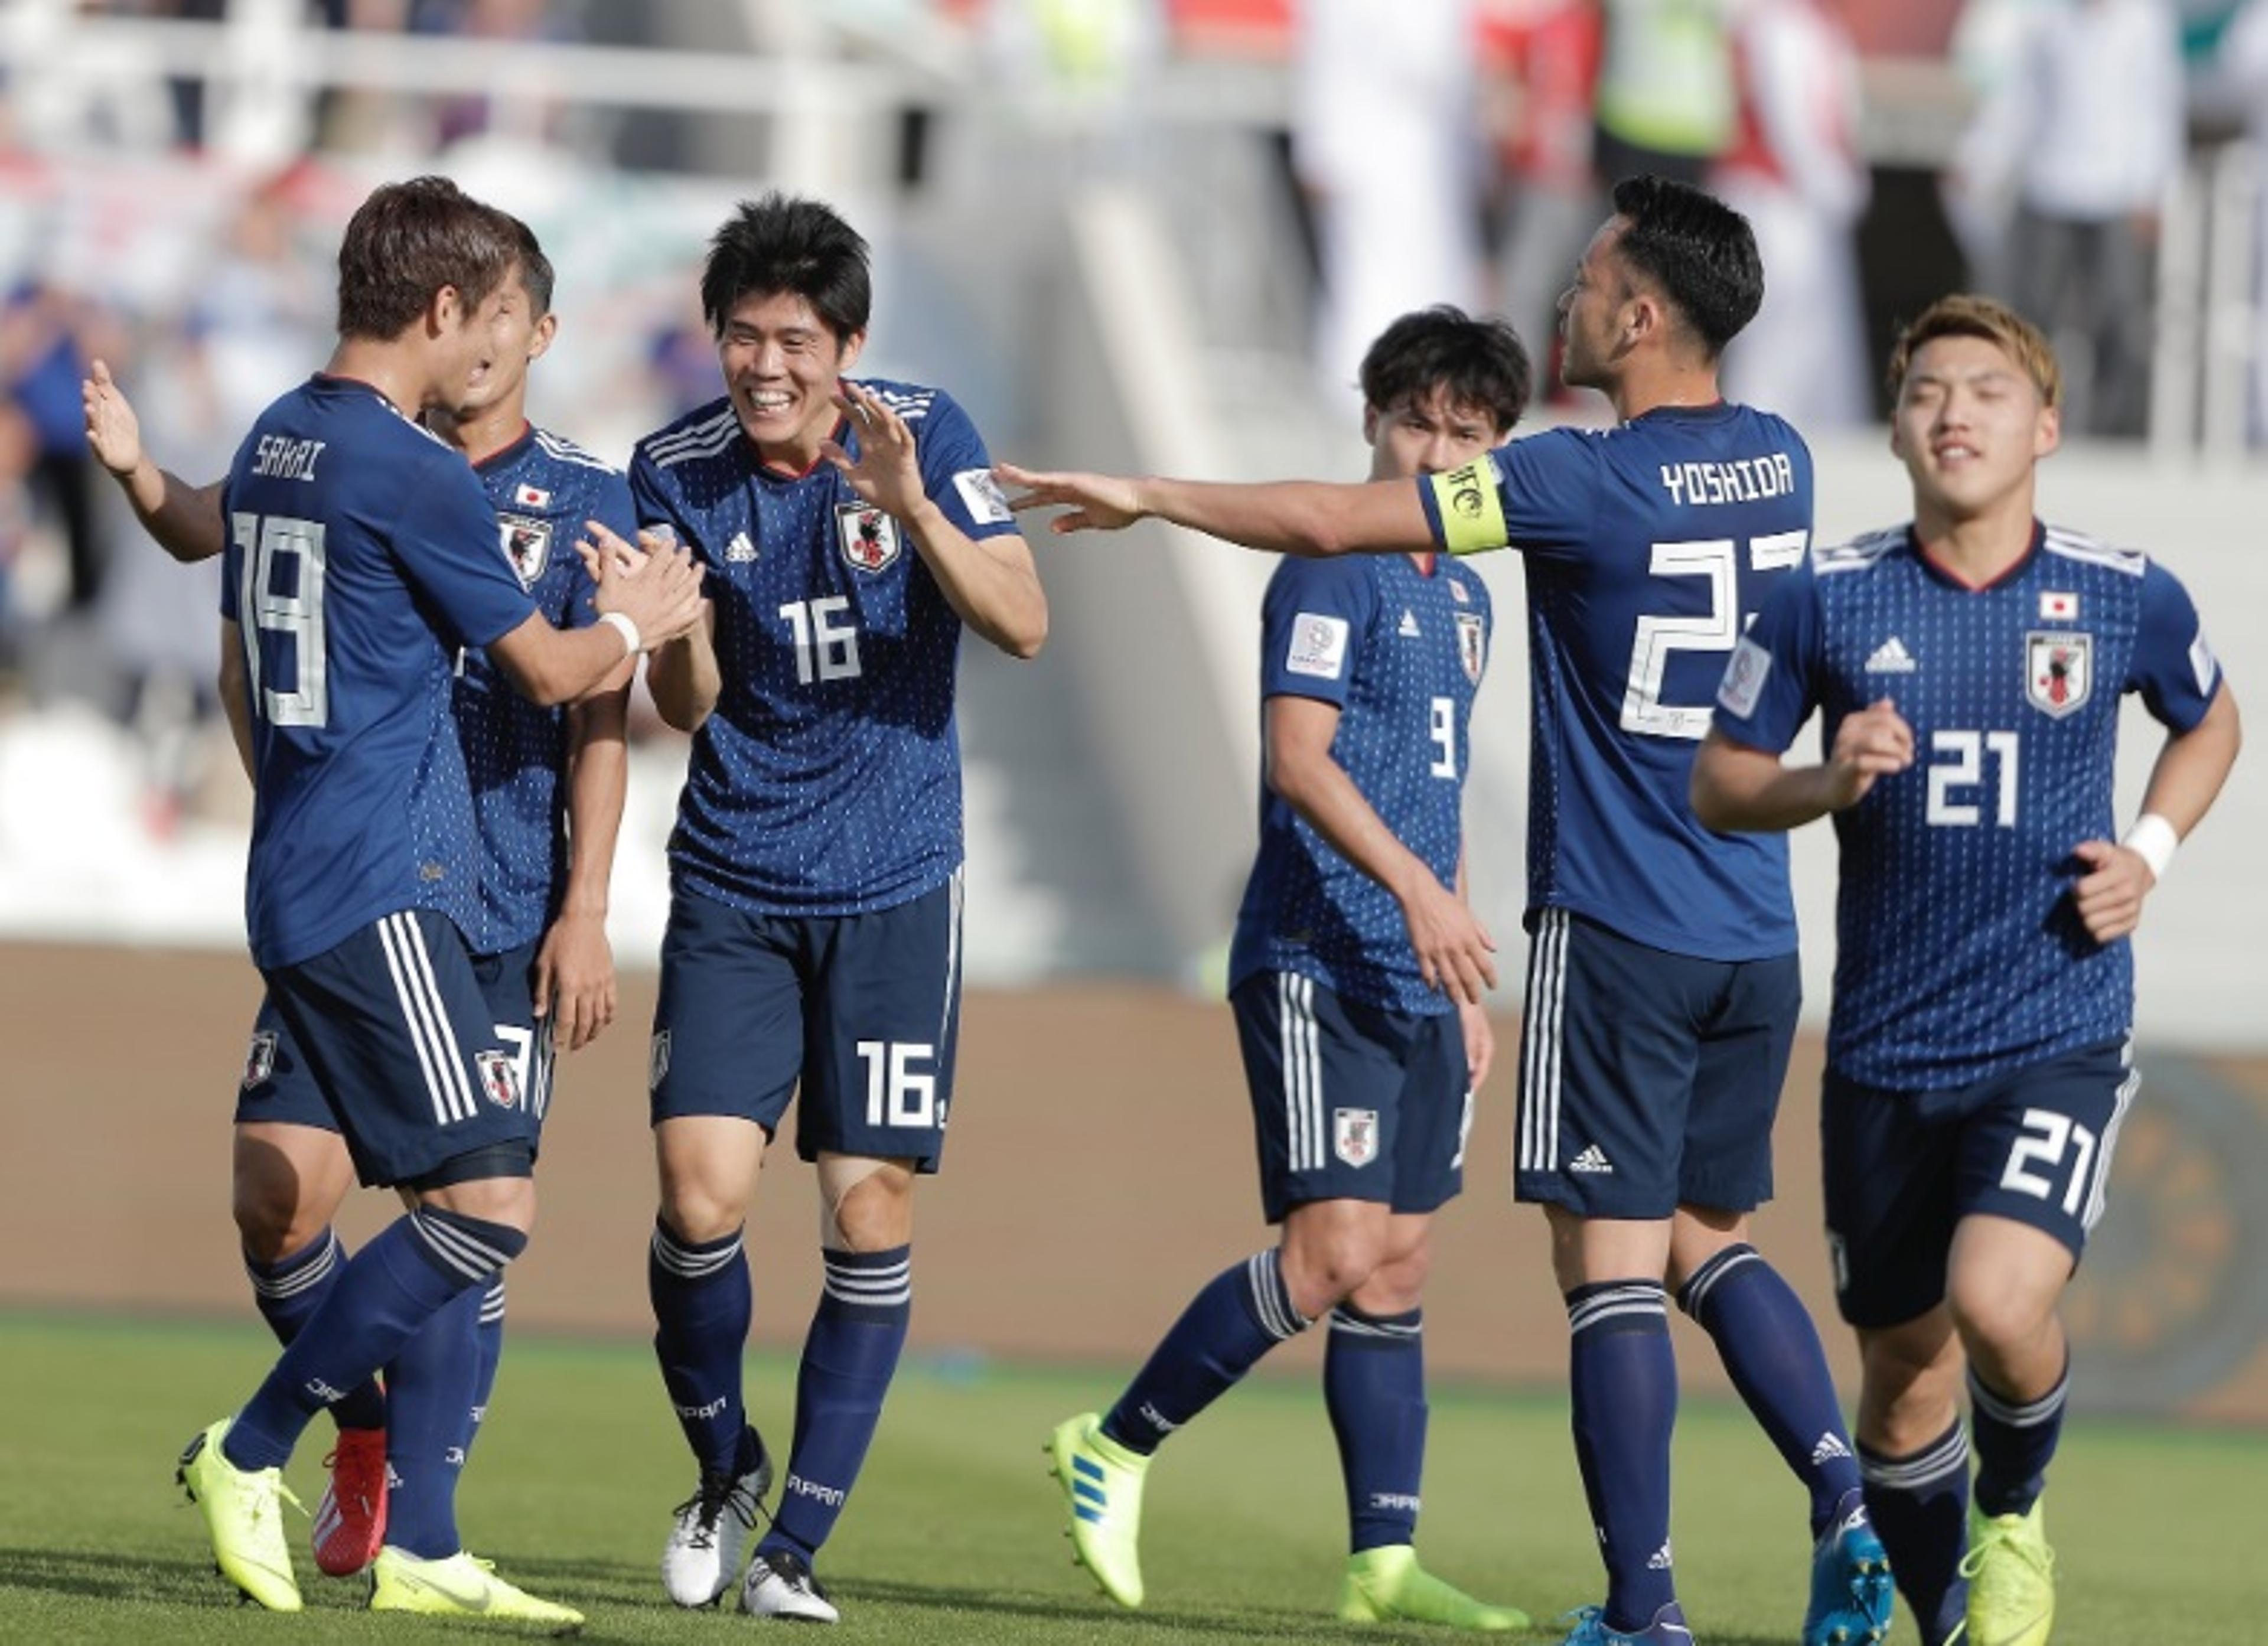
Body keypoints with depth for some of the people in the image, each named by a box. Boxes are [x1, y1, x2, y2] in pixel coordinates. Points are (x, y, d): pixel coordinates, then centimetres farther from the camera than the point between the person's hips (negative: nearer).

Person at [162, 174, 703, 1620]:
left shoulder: (276, 445, 14)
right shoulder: (414, 473, -13)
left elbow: (242, 674, 25)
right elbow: (552, 671, -2)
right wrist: (642, 625, 19)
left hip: (301, 887, 10)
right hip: (384, 891, -10)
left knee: (452, 1204, 9)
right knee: (489, 1200, -12)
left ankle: (409, 1551, 5)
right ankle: (250, 1456, -9)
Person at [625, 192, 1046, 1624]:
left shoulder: (925, 435, -6)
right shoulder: (678, 469, -4)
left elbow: (1023, 625, -13)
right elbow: (686, 706, -4)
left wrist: (914, 512, -28)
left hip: (894, 886, 0)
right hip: (733, 887, 1)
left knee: (872, 1207, -4)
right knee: (702, 1194, -12)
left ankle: (799, 1542, 7)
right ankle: (723, 1469, 15)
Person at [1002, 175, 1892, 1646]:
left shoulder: (1584, 480, -14)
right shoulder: (1777, 463, 6)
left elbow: (1332, 521, -12)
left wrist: (1149, 497, -1)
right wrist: (1581, 408, 21)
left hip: (1620, 931, -7)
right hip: (1756, 938, 7)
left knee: (1615, 1260, -3)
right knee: (1714, 1243, 17)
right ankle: (1846, 1500, -2)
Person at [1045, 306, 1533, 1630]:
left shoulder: (1464, 599, 19)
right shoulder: (1333, 572, -7)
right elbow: (1298, 759, -18)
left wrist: (1465, 992, 22)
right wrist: (1412, 884, -29)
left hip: (1413, 979, 8)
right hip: (1318, 961, -8)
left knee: (1396, 1267, 5)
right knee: (1335, 1252, -15)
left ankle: (1385, 1562, 5)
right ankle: (1115, 1448, 0)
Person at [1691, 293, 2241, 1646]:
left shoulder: (2126, 598, -2)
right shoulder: (1831, 601, -3)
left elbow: (2210, 724, 19)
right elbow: (1717, 784, 6)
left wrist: (2150, 850, 1)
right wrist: (1825, 782, -15)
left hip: (2062, 1039, -2)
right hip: (1886, 1054, 2)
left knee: (1999, 1300, -25)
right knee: (1903, 1375, 8)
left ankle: (2016, 1512, 8)